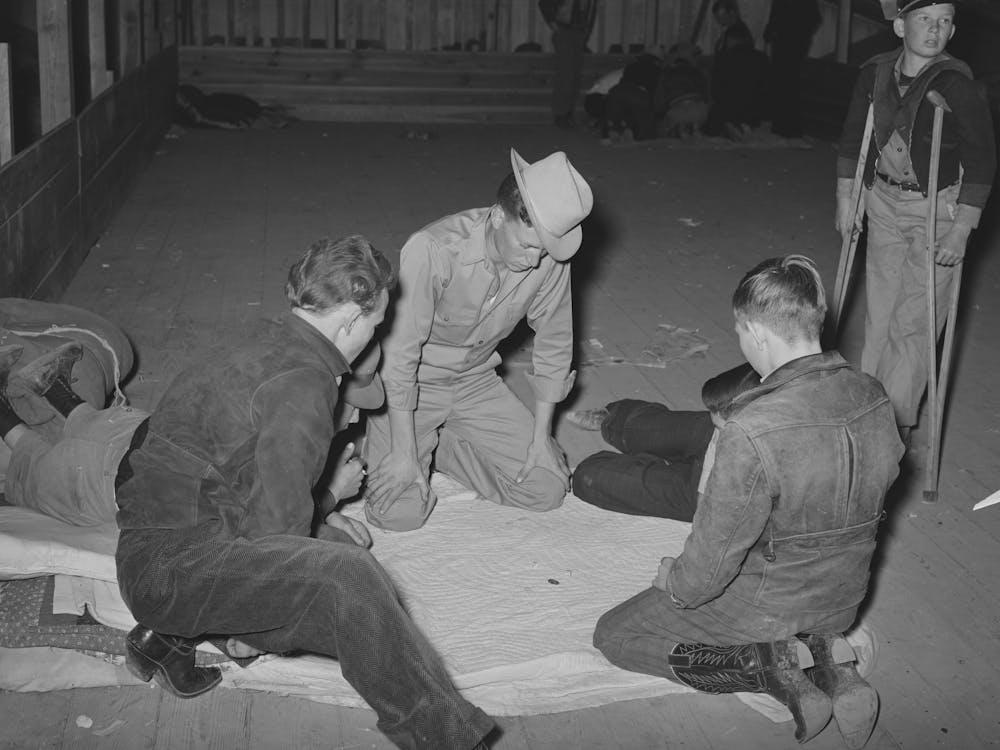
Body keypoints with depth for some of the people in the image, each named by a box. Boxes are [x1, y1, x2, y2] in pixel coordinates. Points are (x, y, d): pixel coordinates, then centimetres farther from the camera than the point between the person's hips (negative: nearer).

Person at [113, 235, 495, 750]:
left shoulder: (268, 344, 11)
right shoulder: (302, 388, -20)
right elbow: (276, 533, -20)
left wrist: (323, 518, 16)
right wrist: (337, 545, -1)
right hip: (170, 564, -10)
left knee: (347, 618, 4)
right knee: (344, 575, -28)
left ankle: (177, 633, 10)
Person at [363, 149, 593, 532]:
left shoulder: (549, 257, -17)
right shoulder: (433, 250, -32)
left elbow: (553, 343, -3)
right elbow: (399, 354, -26)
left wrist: (541, 436, -4)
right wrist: (404, 453, -22)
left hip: (476, 381, 5)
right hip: (414, 385, -4)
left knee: (547, 490, -5)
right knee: (401, 512, -18)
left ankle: (439, 446, 13)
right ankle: (380, 441, 14)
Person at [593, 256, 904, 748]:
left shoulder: (752, 434, -34)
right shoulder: (875, 400, -12)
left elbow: (713, 556, -24)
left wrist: (672, 582, -2)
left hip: (766, 608, -7)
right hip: (843, 601, 7)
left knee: (613, 635, 10)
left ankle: (766, 662, -5)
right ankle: (820, 650, 8)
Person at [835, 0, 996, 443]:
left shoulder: (957, 85, -19)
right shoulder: (874, 74, -4)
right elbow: (852, 139, 9)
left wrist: (960, 231, -19)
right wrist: (845, 198, 8)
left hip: (937, 209, -5)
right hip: (884, 203, 5)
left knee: (912, 322, -3)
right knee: (879, 314, 11)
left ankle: (897, 422, 7)